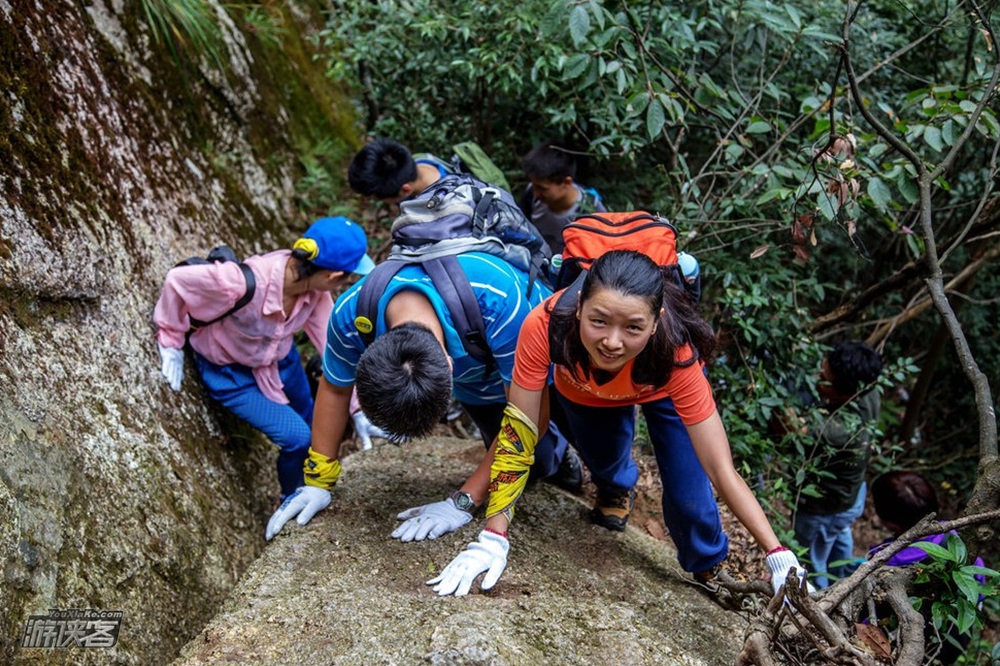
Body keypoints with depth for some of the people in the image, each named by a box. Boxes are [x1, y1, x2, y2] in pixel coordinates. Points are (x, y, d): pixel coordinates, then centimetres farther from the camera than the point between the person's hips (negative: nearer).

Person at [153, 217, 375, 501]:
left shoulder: (315, 290, -23)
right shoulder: (243, 283, -41)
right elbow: (176, 280, -27)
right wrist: (172, 341, -15)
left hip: (280, 358, 6)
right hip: (228, 371, -6)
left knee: (312, 424, 21)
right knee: (297, 437, -14)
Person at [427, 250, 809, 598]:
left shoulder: (676, 355, -43)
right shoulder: (545, 326, -44)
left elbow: (721, 471, -39)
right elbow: (516, 437, -36)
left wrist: (778, 556, -46)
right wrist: (492, 540, -40)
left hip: (660, 390, -1)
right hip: (581, 391, 1)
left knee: (688, 498, -8)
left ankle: (710, 572, 24)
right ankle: (617, 485, 39)